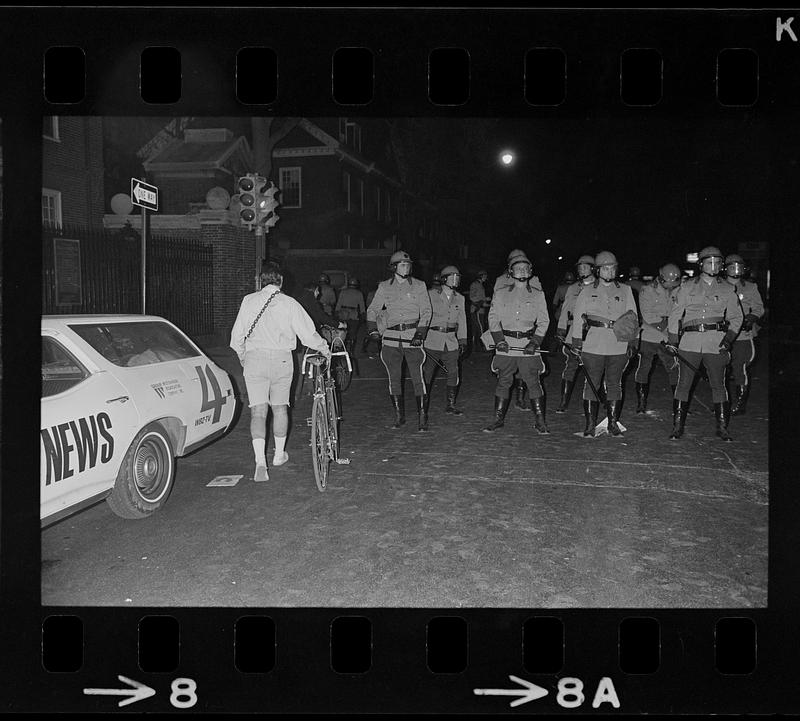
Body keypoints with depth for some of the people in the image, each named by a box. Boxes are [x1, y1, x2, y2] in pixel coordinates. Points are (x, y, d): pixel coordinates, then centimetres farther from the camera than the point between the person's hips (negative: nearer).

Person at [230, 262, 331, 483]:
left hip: (254, 359, 0)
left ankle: (260, 460, -12)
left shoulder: (249, 301, 1)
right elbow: (308, 333, -2)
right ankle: (279, 454, 29)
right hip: (281, 359, 0)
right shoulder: (289, 303, -3)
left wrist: (242, 356, 23)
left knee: (258, 411, 1)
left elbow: (237, 334, 6)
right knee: (280, 407, 17)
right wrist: (324, 349, 15)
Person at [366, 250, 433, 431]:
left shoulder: (419, 285, 4)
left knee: (418, 378, -7)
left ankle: (422, 417, 0)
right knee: (394, 379, 5)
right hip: (391, 337, 2)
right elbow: (372, 309, 14)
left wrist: (420, 334, -9)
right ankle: (399, 415, 17)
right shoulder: (384, 287, 9)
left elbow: (426, 311, 1)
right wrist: (373, 329, 0)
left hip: (413, 336, -2)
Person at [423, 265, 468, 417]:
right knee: (427, 374, 1)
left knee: (454, 373, -1)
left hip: (451, 342, 4)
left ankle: (451, 404, 12)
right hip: (432, 340, -4)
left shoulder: (459, 298, 10)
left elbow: (462, 320, 16)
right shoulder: (431, 294, -3)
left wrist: (462, 341, 12)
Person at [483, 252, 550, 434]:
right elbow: (493, 318, 6)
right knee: (503, 382, 4)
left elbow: (543, 321, 6)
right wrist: (499, 340, -8)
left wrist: (534, 343, -7)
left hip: (529, 345, 0)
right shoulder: (500, 294, 10)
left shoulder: (538, 295, 9)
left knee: (533, 382, -2)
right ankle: (498, 419, 14)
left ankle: (540, 421, 7)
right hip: (505, 345, 1)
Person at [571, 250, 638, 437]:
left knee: (614, 384, 6)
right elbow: (578, 317, 7)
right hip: (593, 346, -1)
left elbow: (633, 318, 11)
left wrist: (633, 341, 3)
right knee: (592, 384, 0)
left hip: (619, 346, 1)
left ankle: (613, 423, 14)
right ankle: (590, 423, 7)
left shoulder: (625, 290, 11)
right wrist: (577, 340, 0)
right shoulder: (587, 291, 8)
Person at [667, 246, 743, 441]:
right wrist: (673, 342, 4)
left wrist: (729, 337, -4)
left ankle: (722, 427, 12)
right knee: (683, 383, -1)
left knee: (718, 385, 3)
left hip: (716, 342, 0)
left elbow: (736, 316, 12)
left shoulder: (728, 289, 11)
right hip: (690, 341, 0)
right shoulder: (687, 287, 9)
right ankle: (678, 426, 7)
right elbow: (675, 315, 10)